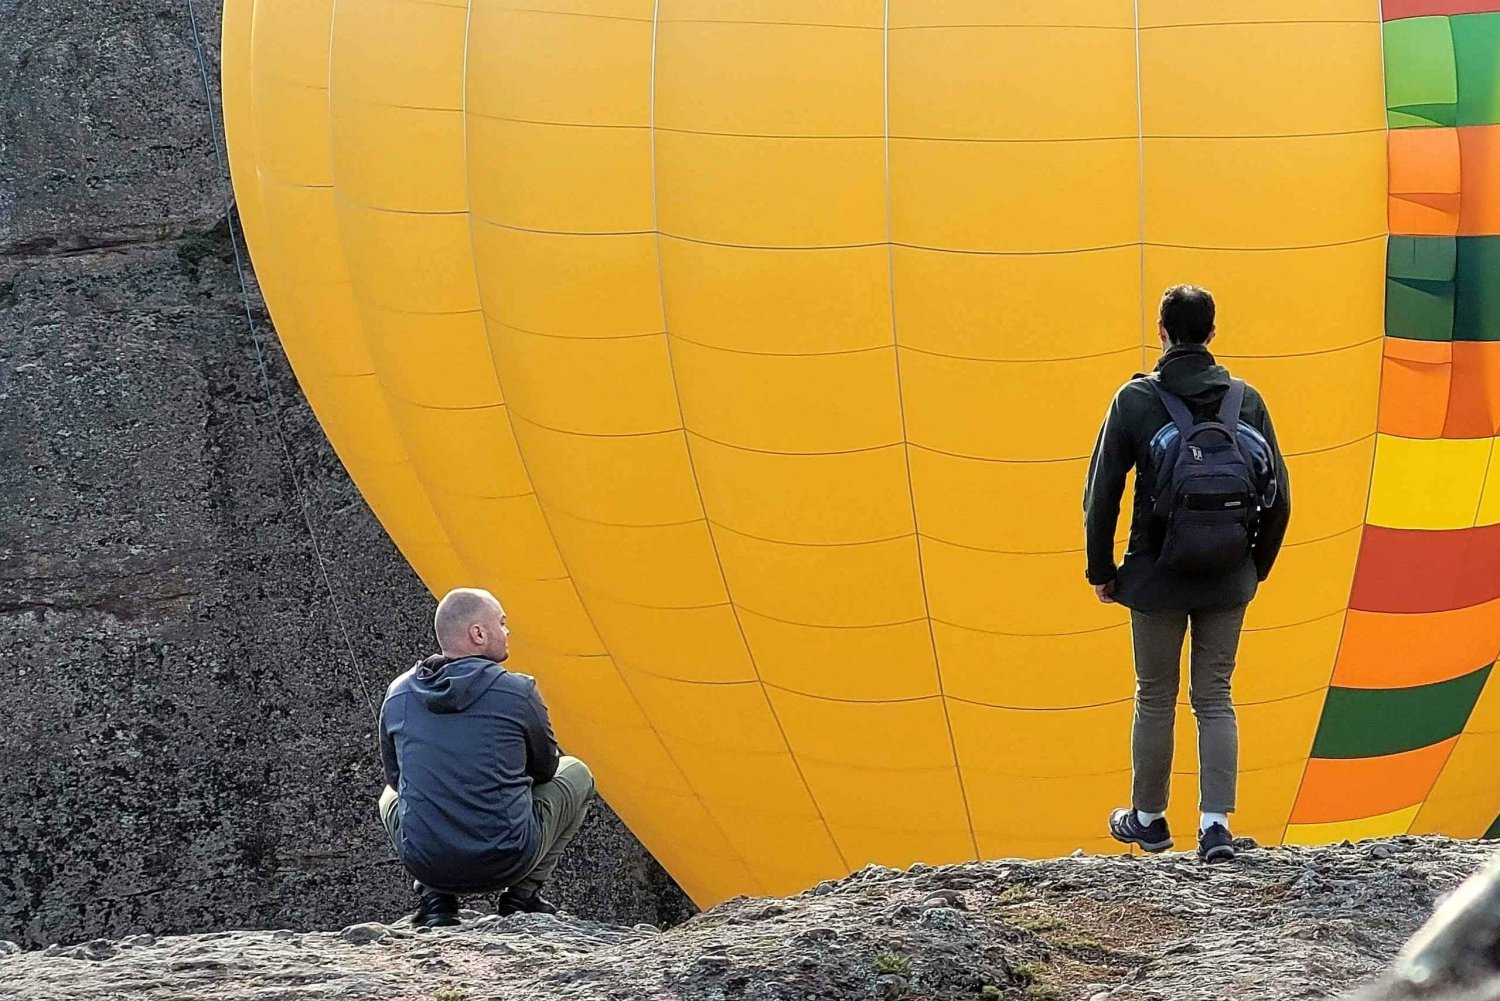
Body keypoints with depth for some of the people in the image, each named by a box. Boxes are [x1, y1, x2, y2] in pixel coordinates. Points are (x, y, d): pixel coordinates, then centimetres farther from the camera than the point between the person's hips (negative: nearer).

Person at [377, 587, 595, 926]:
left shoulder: (398, 695, 2)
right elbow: (545, 768, 9)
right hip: (508, 860, -3)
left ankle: (435, 899, 16)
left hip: (423, 863, 3)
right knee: (576, 774, 24)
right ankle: (523, 895, 16)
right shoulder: (517, 692, -8)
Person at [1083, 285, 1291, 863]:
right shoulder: (1247, 400, -1)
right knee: (1215, 698, 12)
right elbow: (1278, 497, 2)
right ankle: (1216, 824, 2)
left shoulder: (1136, 400, -9)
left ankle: (1148, 819, 27)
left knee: (1155, 697, 14)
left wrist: (1101, 571, 5)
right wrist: (1257, 566, 15)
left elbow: (1101, 495, -7)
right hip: (1229, 581, 2)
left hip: (1157, 579, -2)